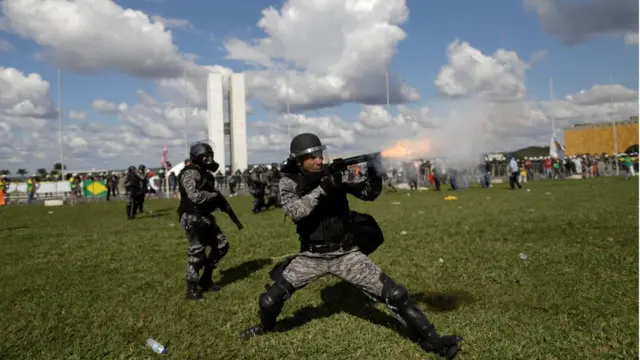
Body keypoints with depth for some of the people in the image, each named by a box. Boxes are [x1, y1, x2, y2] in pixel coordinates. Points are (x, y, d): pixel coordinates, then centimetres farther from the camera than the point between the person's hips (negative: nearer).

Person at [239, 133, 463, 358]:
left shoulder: (335, 173, -5)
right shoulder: (289, 182, -7)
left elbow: (368, 194, -5)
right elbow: (295, 211, -24)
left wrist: (373, 175, -26)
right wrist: (324, 187, -33)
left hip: (346, 253, 0)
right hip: (312, 257, 0)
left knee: (394, 294, -8)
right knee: (269, 300, 0)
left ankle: (431, 340, 8)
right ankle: (267, 326, 35)